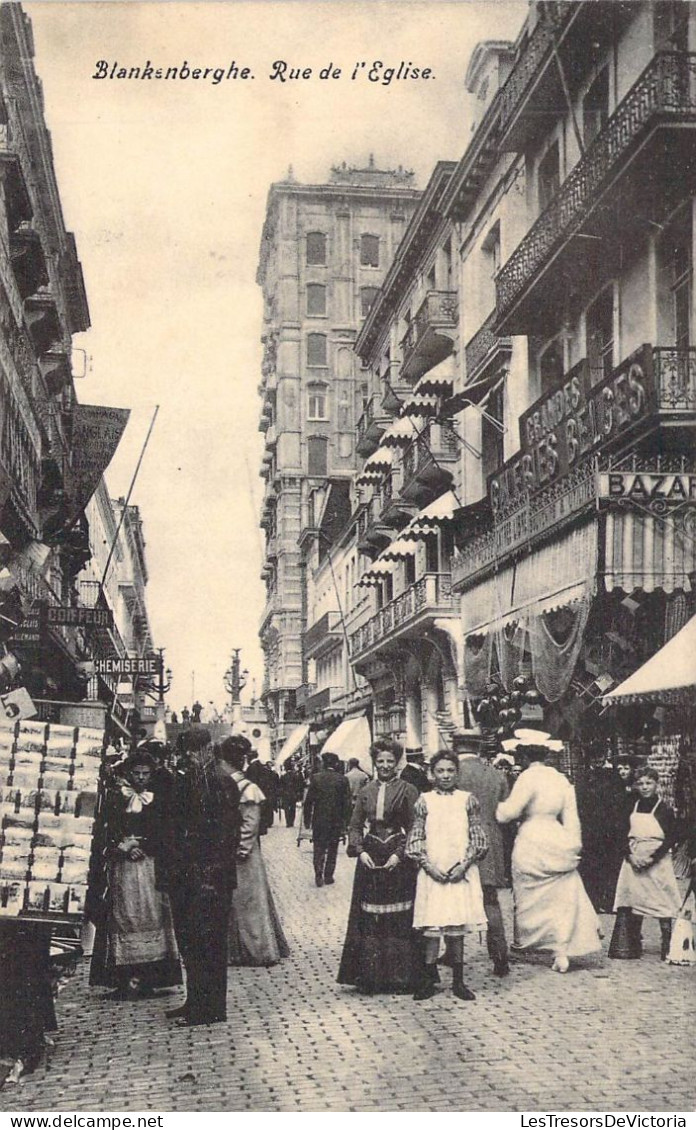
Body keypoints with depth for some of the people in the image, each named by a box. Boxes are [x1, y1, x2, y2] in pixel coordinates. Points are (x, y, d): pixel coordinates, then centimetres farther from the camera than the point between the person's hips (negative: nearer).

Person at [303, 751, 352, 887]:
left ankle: (318, 875, -2)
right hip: (336, 820, 0)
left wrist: (307, 819, 4)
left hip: (319, 820, 0)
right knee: (332, 849, 12)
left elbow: (308, 800, -5)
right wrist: (345, 821, 4)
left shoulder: (316, 778, -6)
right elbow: (347, 803, -4)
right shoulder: (342, 780, -5)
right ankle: (328, 876, 13)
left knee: (318, 848, 9)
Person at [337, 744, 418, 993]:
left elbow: (415, 829, -5)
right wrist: (360, 851, -6)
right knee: (368, 919, 3)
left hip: (398, 861, -3)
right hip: (370, 858, 3)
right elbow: (354, 826, 10)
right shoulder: (366, 792, 10)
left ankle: (398, 976, 6)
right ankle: (370, 976, 10)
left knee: (399, 920, -1)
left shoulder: (407, 791, -1)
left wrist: (399, 854, -14)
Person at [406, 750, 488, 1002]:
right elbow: (415, 840, 3)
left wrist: (465, 864, -7)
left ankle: (458, 981, 13)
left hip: (461, 873, 1)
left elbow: (478, 839, 5)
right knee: (432, 927, -2)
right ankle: (428, 980, 6)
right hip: (432, 873, -1)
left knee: (457, 928, 4)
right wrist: (429, 866, -8)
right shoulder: (424, 801, 3)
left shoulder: (468, 800, 4)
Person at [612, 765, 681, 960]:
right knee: (634, 901, 5)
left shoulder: (664, 809, -3)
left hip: (657, 862, -4)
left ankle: (667, 947, -3)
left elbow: (672, 838, -6)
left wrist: (653, 858, -15)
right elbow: (625, 835, 12)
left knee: (662, 902, -6)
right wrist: (631, 855, -5)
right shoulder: (633, 808, 10)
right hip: (634, 862, 4)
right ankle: (634, 943, 14)